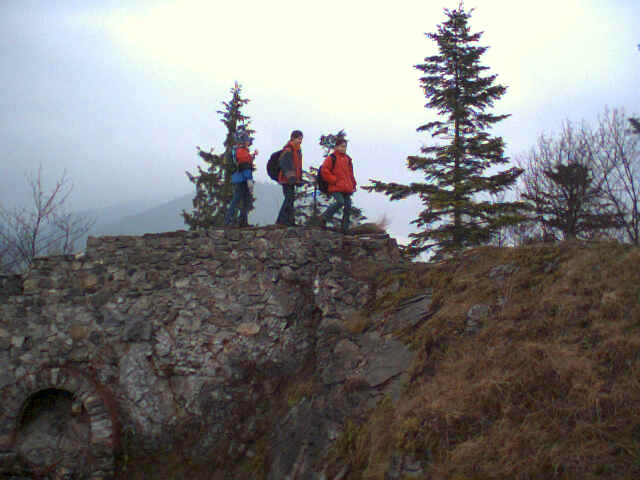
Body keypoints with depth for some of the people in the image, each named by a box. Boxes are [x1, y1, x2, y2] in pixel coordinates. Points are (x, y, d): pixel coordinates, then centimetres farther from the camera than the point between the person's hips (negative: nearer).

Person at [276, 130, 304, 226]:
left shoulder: (298, 150, 18)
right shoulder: (288, 150, -13)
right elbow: (285, 165, -21)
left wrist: (299, 178, 22)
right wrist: (291, 177, -28)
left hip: (292, 179, 10)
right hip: (286, 179, -10)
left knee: (290, 198, 12)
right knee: (289, 197, -13)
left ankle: (290, 220, 18)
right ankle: (282, 220, -11)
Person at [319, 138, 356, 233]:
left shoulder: (348, 159, 18)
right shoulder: (331, 158, -2)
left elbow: (350, 174, 27)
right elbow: (324, 171, -8)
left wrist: (353, 185, 19)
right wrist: (334, 180, -11)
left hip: (347, 189, 7)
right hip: (336, 188, -7)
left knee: (348, 206, 1)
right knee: (340, 202, -23)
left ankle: (345, 228, 10)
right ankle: (324, 218, -3)